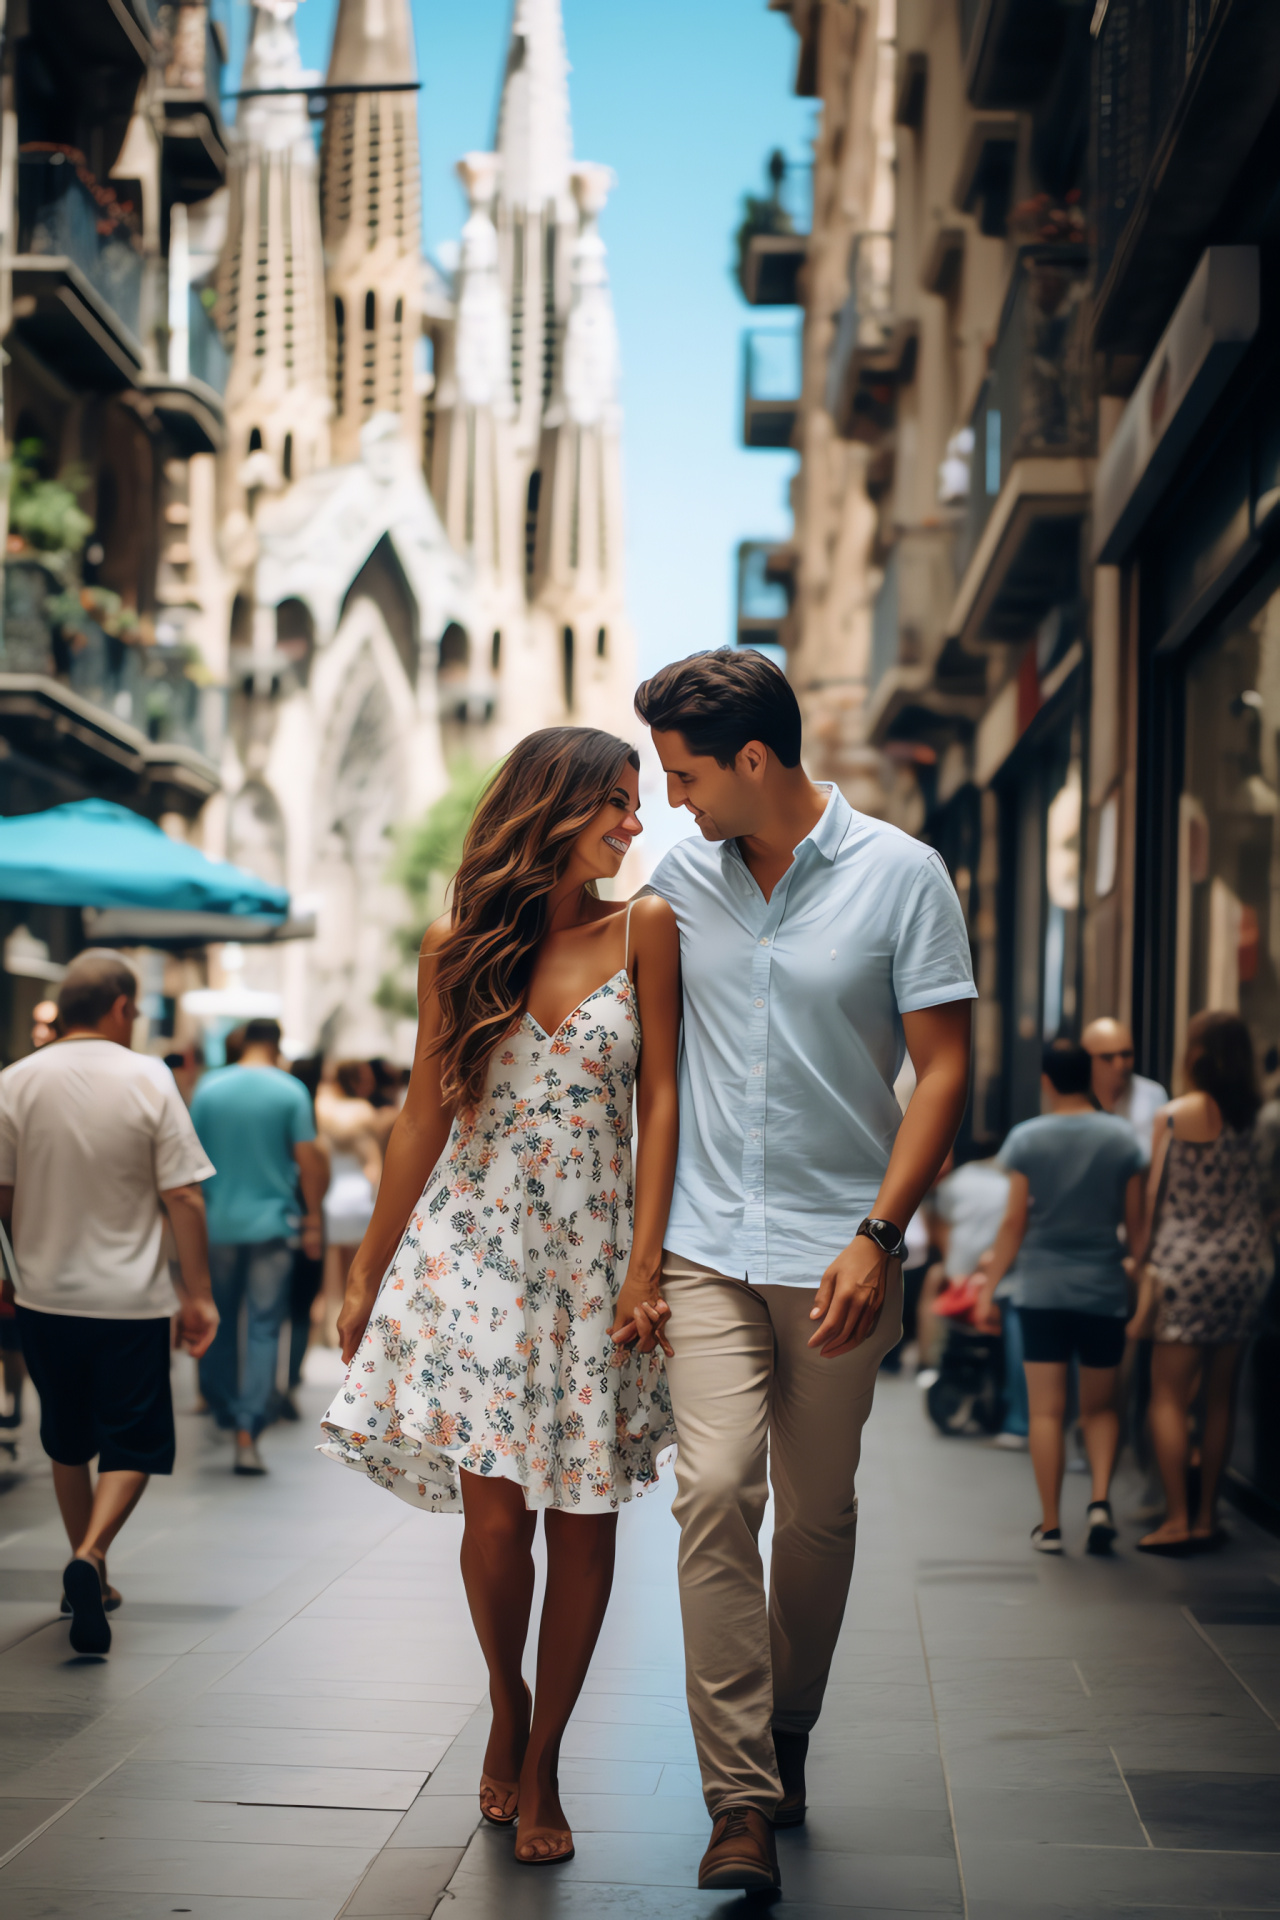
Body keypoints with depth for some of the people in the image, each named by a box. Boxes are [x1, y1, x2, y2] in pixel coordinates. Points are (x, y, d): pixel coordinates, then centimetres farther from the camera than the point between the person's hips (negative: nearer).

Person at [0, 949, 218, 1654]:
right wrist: (198, 1295, -2)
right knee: (133, 1443, 5)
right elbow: (184, 1199, -9)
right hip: (131, 1299, -3)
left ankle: (87, 1578, 28)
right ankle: (90, 1558, -17)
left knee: (68, 1443, 19)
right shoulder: (150, 1080, -9)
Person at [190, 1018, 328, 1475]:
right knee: (264, 1328, -1)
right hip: (271, 1222, -2)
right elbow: (307, 1159, -5)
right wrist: (312, 1219, 5)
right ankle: (247, 1434, -8)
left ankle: (225, 1413, 24)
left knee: (219, 1322, 17)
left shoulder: (209, 1087, 2)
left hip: (217, 1223, 2)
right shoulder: (290, 1091, -5)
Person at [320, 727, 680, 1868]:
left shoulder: (643, 932, 1)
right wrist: (368, 1273, 11)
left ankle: (542, 1762, 16)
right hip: (475, 1248, 0)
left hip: (592, 1255, 0)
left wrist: (645, 1262, -9)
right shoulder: (458, 948, 3)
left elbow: (660, 1098, -1)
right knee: (496, 1511, -8)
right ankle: (505, 1704, 20)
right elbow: (425, 1116, 9)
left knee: (584, 1520, 0)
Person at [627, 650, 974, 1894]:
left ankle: (787, 1735, 31)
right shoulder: (677, 882, 6)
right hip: (708, 1245, 1)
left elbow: (944, 1069, -4)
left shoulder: (900, 877, -4)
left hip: (837, 1250, -1)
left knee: (818, 1511, 8)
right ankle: (741, 1801, -12)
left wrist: (878, 1237, -13)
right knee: (714, 1489, -14)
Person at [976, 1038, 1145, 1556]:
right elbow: (1135, 1221, 1)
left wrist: (988, 1289, 3)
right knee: (1100, 1407, 14)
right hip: (1105, 1290, 1)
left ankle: (1050, 1525, 4)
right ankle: (1100, 1500, -7)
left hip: (1042, 1289, -1)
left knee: (1046, 1410, 3)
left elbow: (1014, 1222, -4)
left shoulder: (1027, 1139, -4)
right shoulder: (1121, 1137, -1)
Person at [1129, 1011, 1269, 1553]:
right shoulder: (1259, 1118, 3)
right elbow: (1266, 1199, 8)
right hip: (1246, 1262, 4)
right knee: (1220, 1396, 10)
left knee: (1169, 1395, 1)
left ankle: (1177, 1518, -5)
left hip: (1187, 1263, -4)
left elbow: (1156, 1198, -4)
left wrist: (1148, 1270, 1)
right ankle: (1207, 1517, 14)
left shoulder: (1174, 1116, -6)